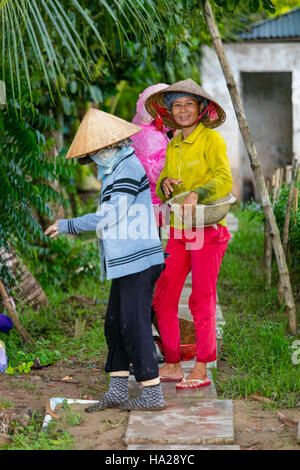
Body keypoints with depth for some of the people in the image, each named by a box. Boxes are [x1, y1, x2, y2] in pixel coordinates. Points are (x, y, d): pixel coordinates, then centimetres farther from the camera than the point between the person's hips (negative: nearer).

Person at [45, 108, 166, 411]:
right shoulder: (115, 171, 18)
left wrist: (67, 225, -9)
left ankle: (152, 394, 1)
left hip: (137, 261, -10)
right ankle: (117, 391, 19)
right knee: (115, 325, 12)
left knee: (135, 326, -6)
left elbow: (111, 215, -17)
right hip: (127, 262, 10)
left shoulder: (129, 167, -13)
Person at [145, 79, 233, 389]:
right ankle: (172, 366, 14)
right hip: (178, 232, 6)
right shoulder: (173, 146, 15)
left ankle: (201, 370, 6)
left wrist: (197, 194, -37)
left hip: (208, 231, -6)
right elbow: (161, 192, 17)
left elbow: (224, 179, -19)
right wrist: (165, 184, -7)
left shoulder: (211, 139, -5)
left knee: (202, 301, -3)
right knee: (163, 298, 3)